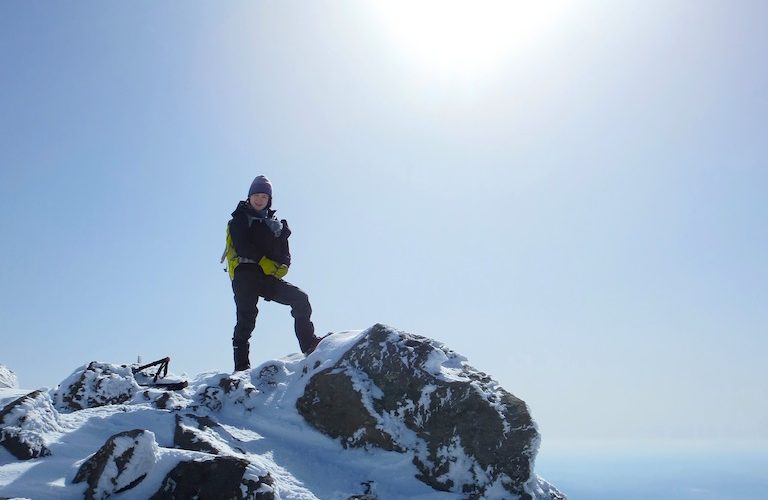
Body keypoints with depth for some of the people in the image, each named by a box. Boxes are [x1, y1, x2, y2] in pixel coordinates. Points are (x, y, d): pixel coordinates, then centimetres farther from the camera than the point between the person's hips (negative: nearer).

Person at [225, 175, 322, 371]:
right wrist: (267, 264, -13)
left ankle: (309, 345, -6)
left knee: (301, 299, -9)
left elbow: (285, 254, 16)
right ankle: (241, 366, -14)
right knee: (247, 317, -15)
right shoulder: (240, 219, 10)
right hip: (245, 275, -5)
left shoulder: (276, 224, 24)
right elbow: (242, 247, -7)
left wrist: (280, 268, -6)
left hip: (269, 278, 5)